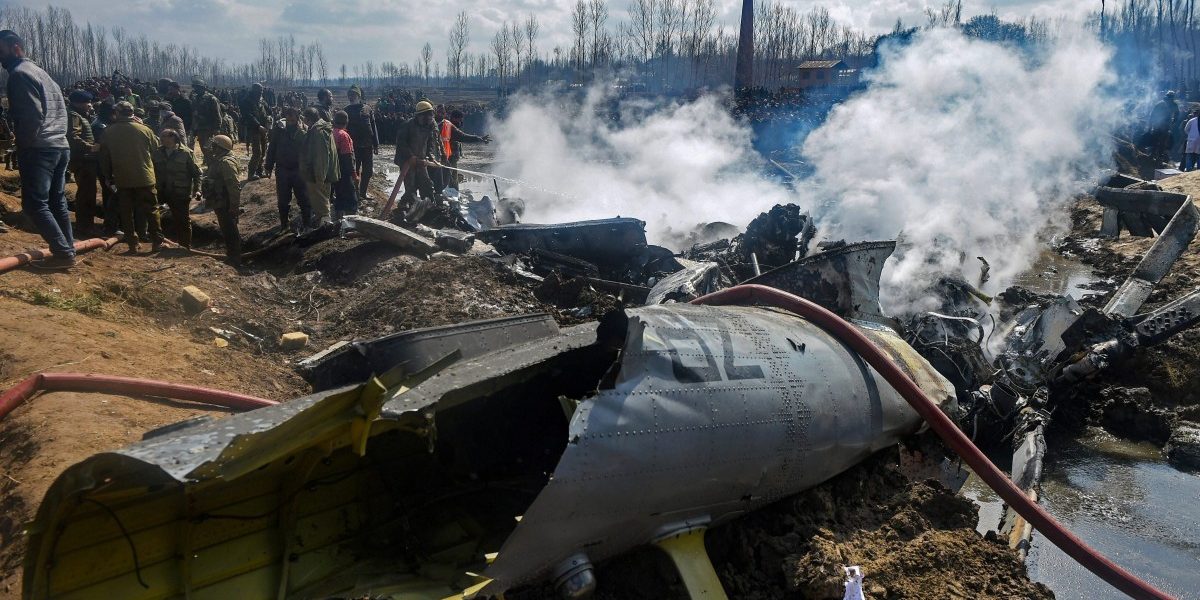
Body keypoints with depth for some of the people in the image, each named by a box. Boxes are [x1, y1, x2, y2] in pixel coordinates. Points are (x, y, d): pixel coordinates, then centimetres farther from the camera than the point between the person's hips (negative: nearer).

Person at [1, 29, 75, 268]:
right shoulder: (41, 72, 20)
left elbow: (32, 114, -17)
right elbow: (61, 109, 20)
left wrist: (22, 145, -9)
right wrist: (58, 135, 17)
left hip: (39, 149, -9)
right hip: (61, 146, 9)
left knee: (34, 203, -7)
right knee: (57, 201, 12)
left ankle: (64, 253, -11)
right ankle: (68, 250, 12)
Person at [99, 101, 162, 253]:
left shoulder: (108, 133, -1)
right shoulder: (144, 129, -7)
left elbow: (104, 159, 6)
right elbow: (156, 148, 5)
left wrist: (108, 176, 17)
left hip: (122, 179, 1)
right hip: (145, 178, -1)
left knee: (127, 213, 8)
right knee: (151, 210, 7)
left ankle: (133, 244, 6)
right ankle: (157, 242, 6)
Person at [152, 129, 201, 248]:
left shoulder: (186, 152, -8)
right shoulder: (158, 152, 4)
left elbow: (196, 172, -7)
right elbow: (154, 171, 9)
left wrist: (197, 189, -15)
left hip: (182, 193, -3)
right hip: (166, 192, 3)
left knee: (184, 220, 4)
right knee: (176, 220, 8)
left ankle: (186, 247, 13)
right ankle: (179, 244, 20)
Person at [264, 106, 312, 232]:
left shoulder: (304, 130, -9)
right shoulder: (279, 128, -5)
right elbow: (272, 148, 2)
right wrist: (269, 167, 2)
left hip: (299, 170, -2)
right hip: (282, 169, 2)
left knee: (304, 199, 6)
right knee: (283, 199, 13)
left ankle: (307, 223, 19)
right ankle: (284, 223, 28)